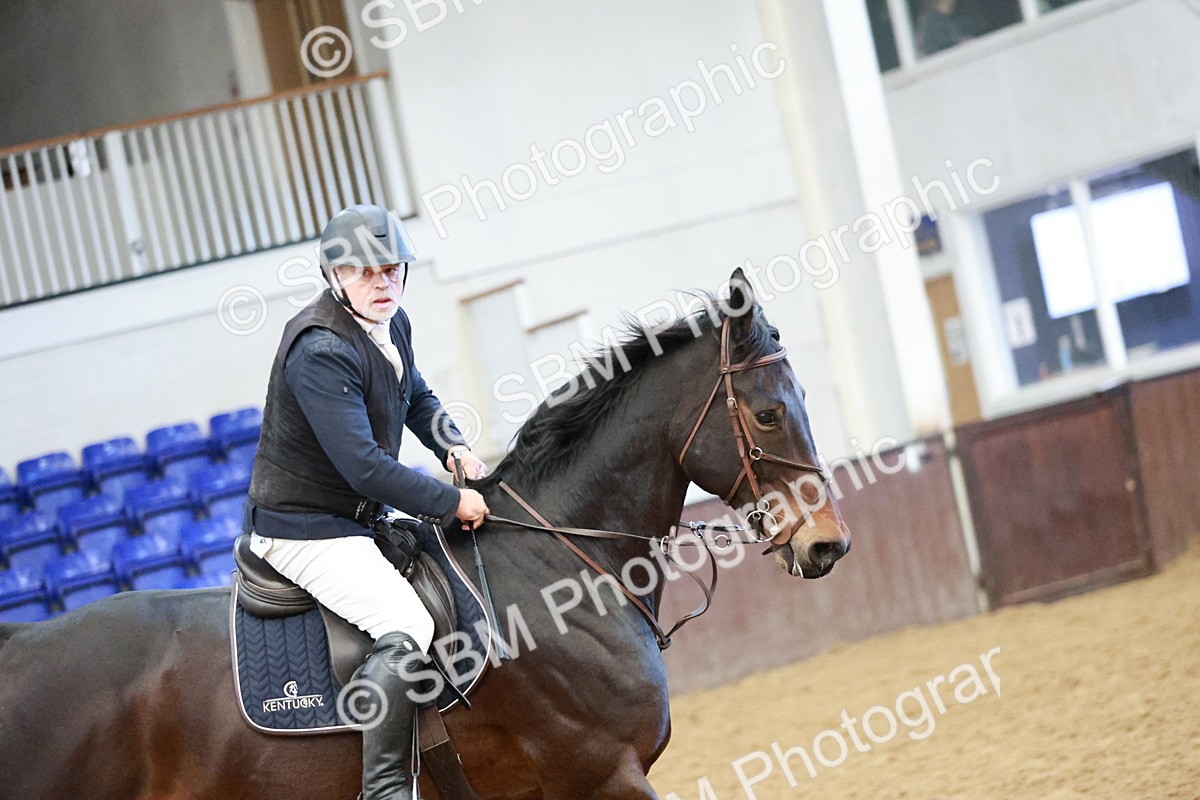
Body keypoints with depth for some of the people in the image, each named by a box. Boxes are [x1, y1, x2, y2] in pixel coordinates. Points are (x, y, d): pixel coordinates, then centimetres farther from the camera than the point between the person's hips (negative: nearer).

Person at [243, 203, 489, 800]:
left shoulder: (391, 324, 4)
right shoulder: (320, 350, -25)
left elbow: (418, 400, 25)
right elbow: (365, 467, -30)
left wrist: (454, 445, 4)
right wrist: (453, 503, -21)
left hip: (359, 518, 10)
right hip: (304, 530, -10)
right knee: (408, 628, -27)